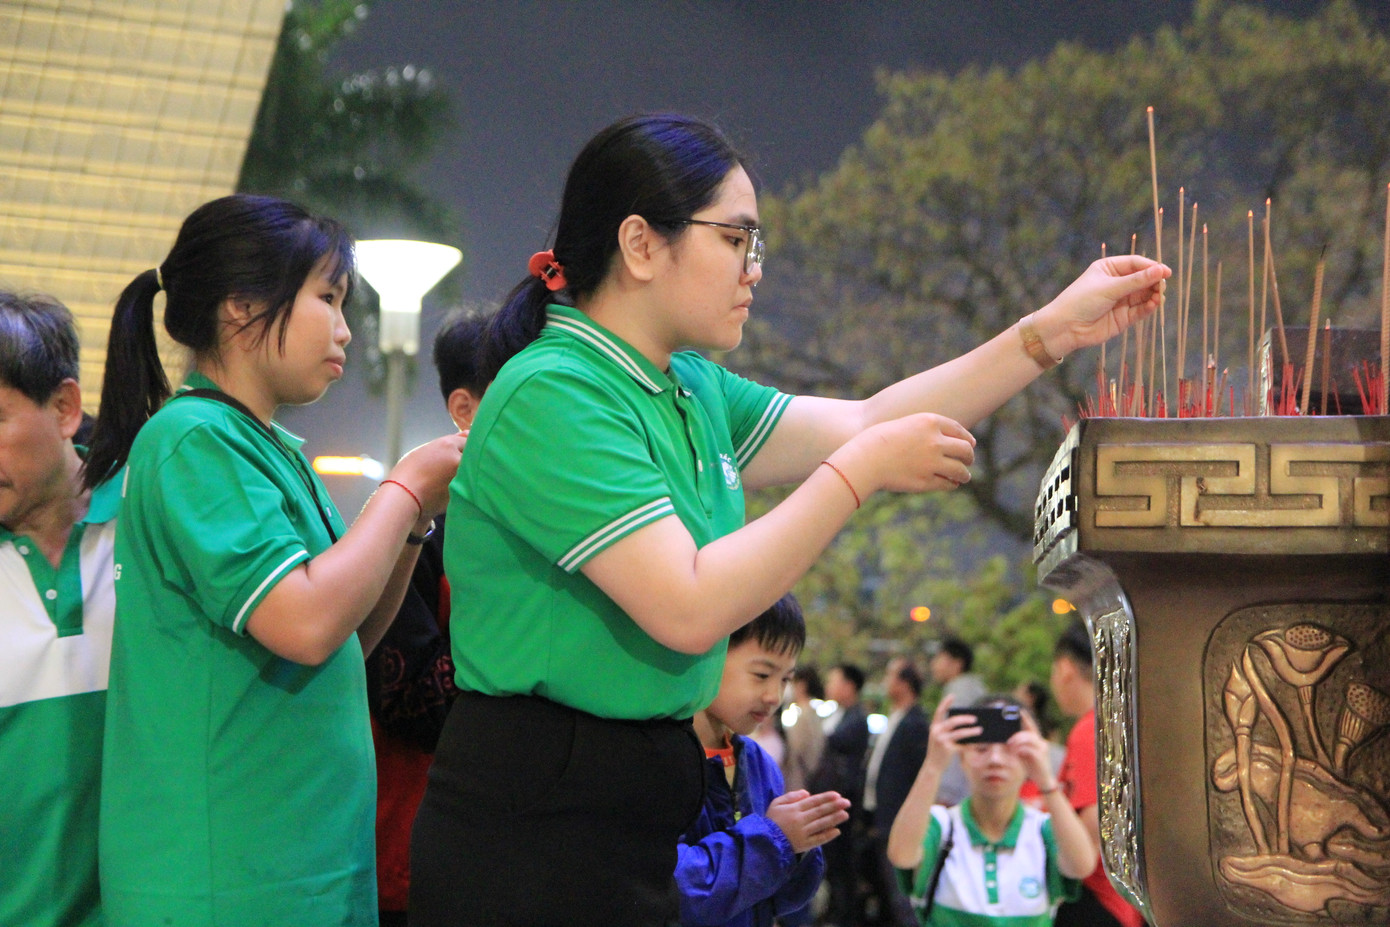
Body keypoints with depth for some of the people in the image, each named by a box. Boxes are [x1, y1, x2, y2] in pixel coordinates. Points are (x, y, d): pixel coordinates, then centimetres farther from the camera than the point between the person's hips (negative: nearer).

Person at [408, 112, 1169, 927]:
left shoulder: (692, 390, 9)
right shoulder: (551, 396, -20)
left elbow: (863, 423, 11)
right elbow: (691, 608, -26)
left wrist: (1054, 332, 8)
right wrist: (862, 471, -19)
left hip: (638, 813, 9)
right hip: (537, 827, -9)